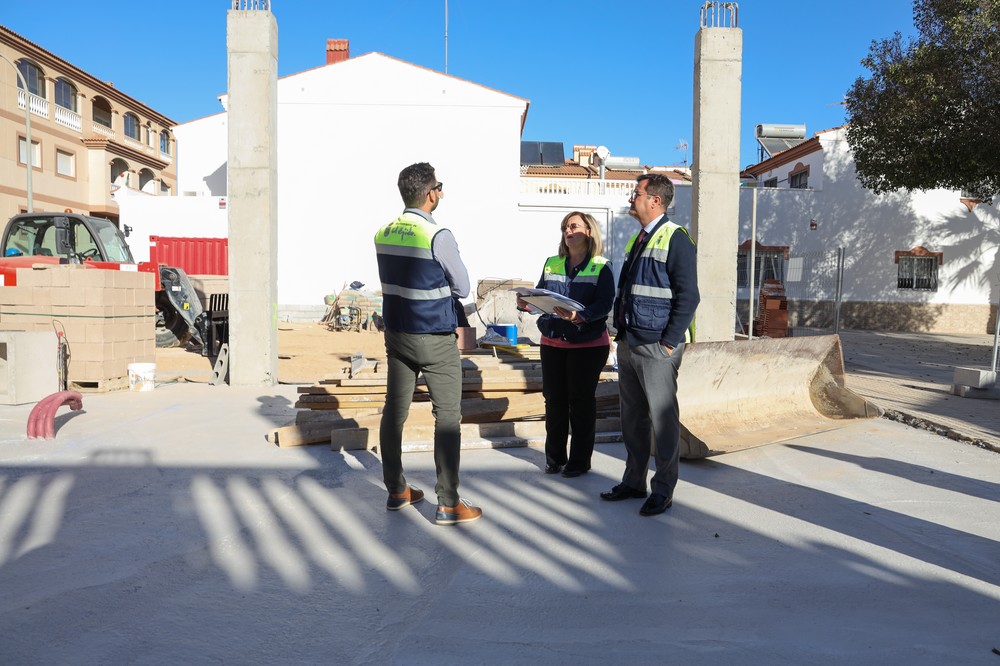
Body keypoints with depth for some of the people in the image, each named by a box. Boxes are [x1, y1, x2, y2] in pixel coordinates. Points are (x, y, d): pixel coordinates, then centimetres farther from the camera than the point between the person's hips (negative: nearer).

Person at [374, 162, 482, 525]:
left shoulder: (383, 235, 3)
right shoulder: (438, 236, -17)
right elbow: (463, 288, -7)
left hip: (396, 334, 7)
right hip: (434, 340, -7)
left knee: (394, 410, 13)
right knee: (447, 416, 1)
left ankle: (396, 491, 26)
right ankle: (447, 503, 6)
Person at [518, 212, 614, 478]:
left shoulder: (602, 267, -4)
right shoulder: (552, 264, 11)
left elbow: (604, 305, -14)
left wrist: (578, 316, -30)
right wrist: (526, 303, -11)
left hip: (588, 344, -4)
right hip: (552, 343, 4)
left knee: (581, 401, 3)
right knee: (554, 399, 8)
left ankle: (580, 460, 15)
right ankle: (555, 458, 21)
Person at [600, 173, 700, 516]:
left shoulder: (675, 239, -10)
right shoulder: (637, 240, 17)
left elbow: (688, 296, -15)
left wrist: (669, 343, -17)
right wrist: (621, 333, 15)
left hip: (657, 347, -9)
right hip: (628, 343, 9)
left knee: (663, 420, 2)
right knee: (632, 418, 15)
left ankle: (663, 491, 13)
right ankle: (634, 482, 28)